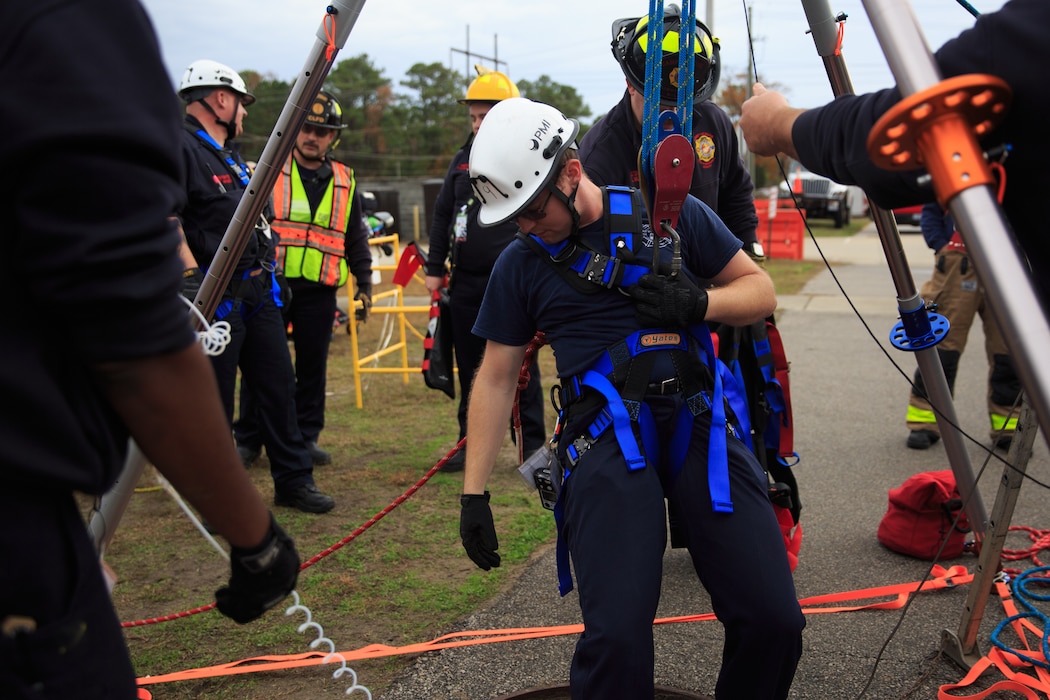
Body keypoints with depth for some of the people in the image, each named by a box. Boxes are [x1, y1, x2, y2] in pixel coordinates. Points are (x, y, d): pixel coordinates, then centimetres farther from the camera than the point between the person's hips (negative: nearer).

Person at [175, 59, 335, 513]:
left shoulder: (230, 155, 21)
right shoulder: (180, 148, -10)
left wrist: (269, 273, 26)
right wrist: (191, 275, -29)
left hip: (257, 291, 9)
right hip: (215, 296, -9)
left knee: (278, 385, 12)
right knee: (213, 401, 1)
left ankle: (293, 480, 23)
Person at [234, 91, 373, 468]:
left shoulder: (344, 182, 12)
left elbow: (356, 238, 18)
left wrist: (364, 282, 13)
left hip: (319, 291, 2)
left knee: (313, 366, 7)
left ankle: (306, 437, 19)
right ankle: (248, 440, 14)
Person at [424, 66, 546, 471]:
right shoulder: (463, 160, 13)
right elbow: (442, 215, 17)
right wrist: (435, 268, 12)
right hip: (465, 282, 5)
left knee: (521, 367, 0)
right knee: (469, 366, 12)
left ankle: (533, 446, 11)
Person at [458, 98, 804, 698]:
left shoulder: (672, 215, 8)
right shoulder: (520, 264, 10)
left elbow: (761, 290, 14)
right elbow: (496, 380, 13)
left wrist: (697, 302, -7)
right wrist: (474, 495, 11)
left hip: (699, 420, 1)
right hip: (606, 439, 0)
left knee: (773, 622, -6)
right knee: (615, 640, -18)